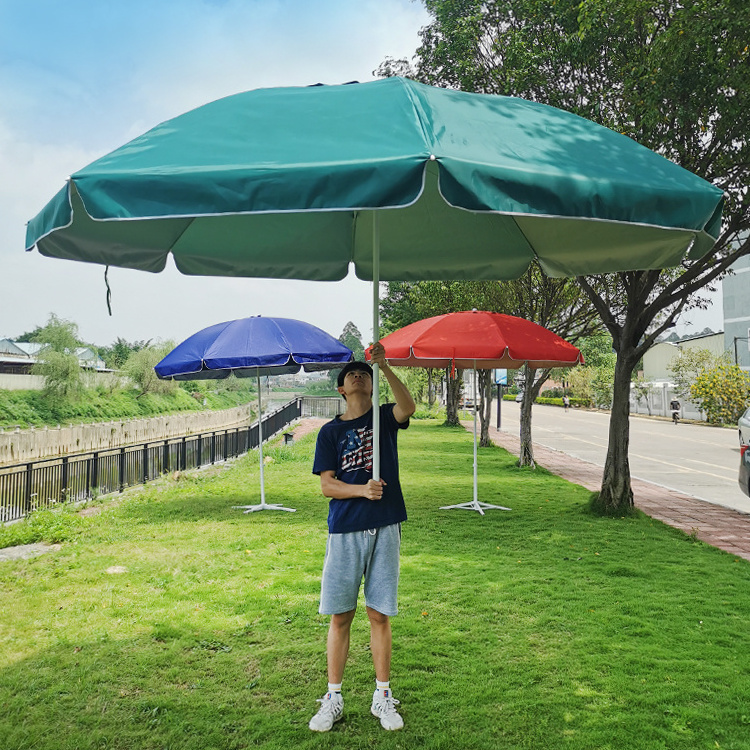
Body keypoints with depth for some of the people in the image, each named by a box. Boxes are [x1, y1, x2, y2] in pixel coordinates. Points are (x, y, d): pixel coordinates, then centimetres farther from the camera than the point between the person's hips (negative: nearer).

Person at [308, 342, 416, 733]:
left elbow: (408, 407, -18)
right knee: (340, 615, 6)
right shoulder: (330, 432, 6)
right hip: (344, 530, 0)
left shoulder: (384, 417, 6)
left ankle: (383, 697, 21)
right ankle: (333, 699, 19)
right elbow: (326, 485, -1)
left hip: (384, 528, 0)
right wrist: (363, 490, -17)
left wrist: (385, 366, -26)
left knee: (379, 614, 7)